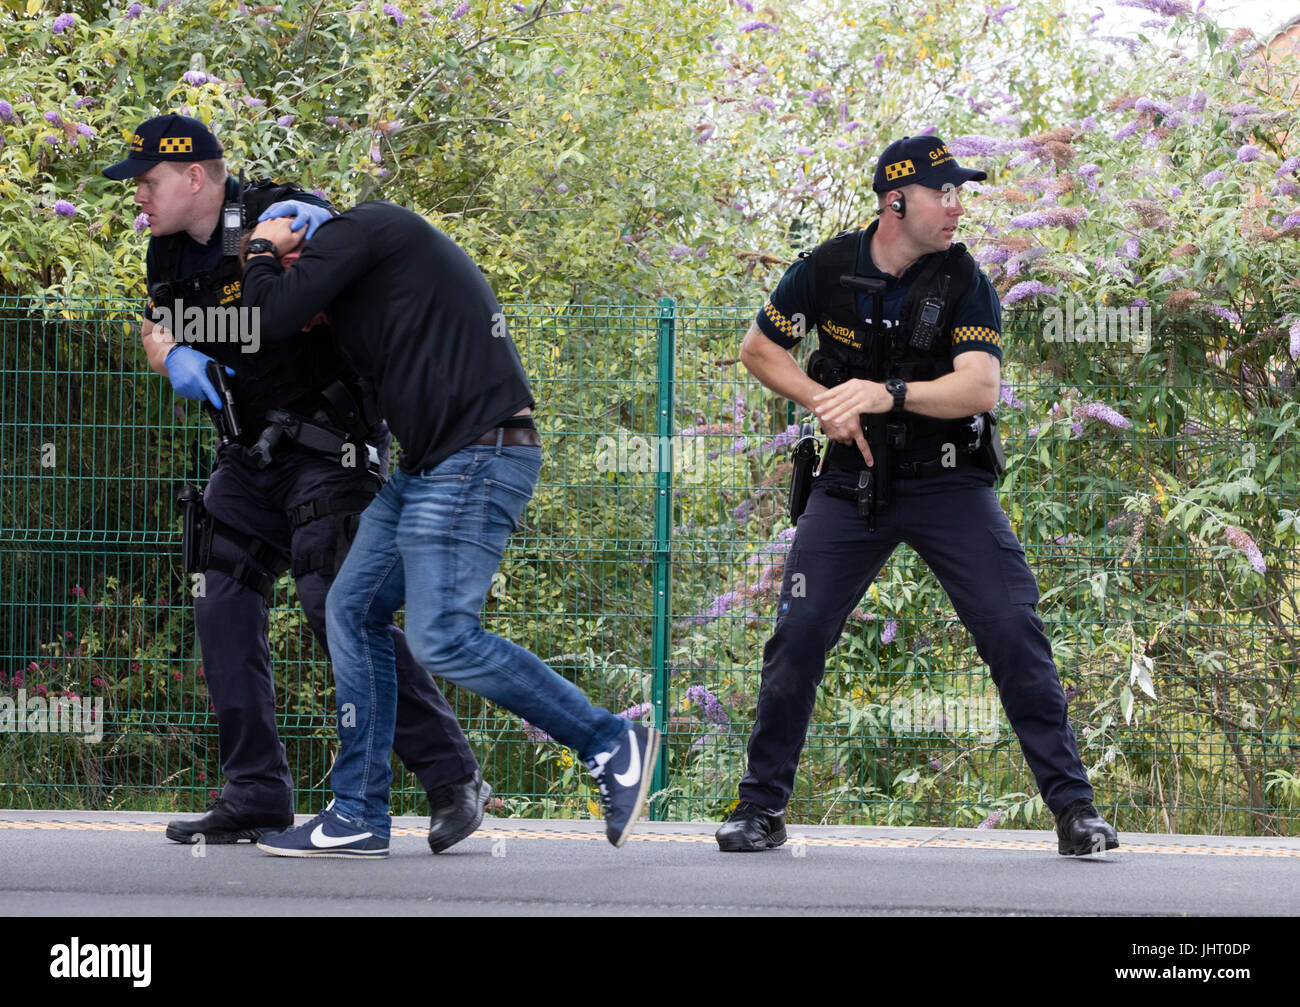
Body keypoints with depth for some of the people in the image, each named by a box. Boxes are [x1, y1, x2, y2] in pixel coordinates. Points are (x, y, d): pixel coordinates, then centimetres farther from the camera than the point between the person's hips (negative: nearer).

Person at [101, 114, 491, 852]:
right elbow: (156, 330, 18)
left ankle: (454, 777, -14)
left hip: (331, 449, -8)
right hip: (252, 452, 8)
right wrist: (173, 356, -7)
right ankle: (258, 797, 3)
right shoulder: (170, 251, 6)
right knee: (224, 605, -1)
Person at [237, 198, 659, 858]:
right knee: (352, 609, 7)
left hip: (478, 458, -11)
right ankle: (358, 816, 7)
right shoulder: (390, 239, 27)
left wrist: (261, 252, 9)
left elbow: (273, 316, -11)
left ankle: (612, 744, -5)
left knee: (442, 638, -16)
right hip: (432, 464, 11)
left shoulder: (357, 229, -3)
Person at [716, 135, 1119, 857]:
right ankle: (761, 808, 9)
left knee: (1013, 629, -12)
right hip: (852, 481, 1)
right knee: (798, 635, -5)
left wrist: (886, 394, -35)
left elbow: (980, 388, -21)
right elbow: (758, 348, 9)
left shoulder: (965, 284, -8)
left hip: (948, 483, -1)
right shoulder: (827, 268, -3)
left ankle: (1072, 805, -6)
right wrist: (824, 403, -7)